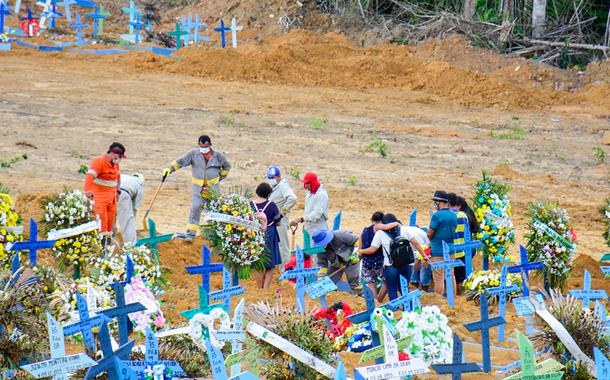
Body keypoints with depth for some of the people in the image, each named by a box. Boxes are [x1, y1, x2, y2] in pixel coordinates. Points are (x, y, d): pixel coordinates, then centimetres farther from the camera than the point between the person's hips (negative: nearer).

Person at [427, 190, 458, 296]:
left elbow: (429, 234, -10)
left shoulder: (437, 216, -16)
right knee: (451, 276, 13)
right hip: (450, 249, 7)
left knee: (438, 278, -2)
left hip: (438, 251, -7)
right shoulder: (454, 215, 6)